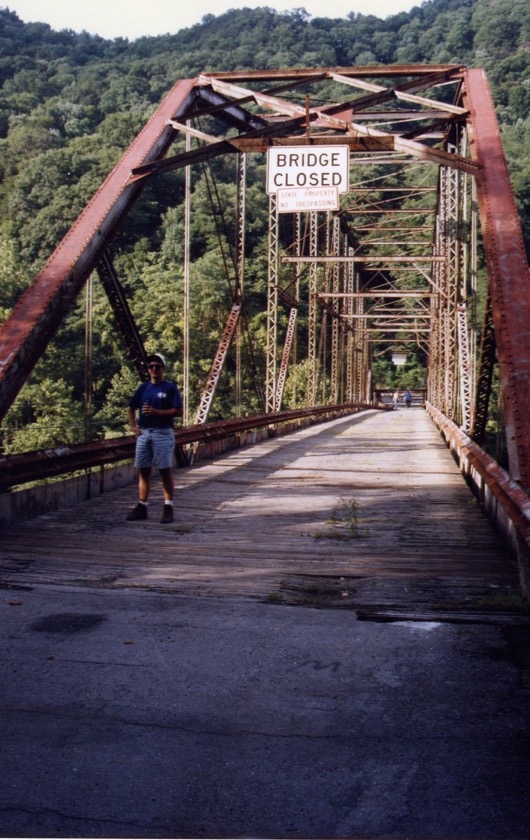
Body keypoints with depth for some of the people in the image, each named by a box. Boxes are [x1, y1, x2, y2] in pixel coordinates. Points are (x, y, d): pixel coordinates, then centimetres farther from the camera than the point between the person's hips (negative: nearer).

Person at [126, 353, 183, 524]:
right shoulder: (143, 387, 13)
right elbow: (131, 408, 20)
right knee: (143, 471, 7)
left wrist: (156, 412, -17)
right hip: (143, 433, 5)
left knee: (165, 471, -2)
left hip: (163, 433, -5)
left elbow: (178, 411, -10)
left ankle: (168, 508, 3)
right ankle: (142, 507, 13)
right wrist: (133, 426, 5)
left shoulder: (170, 388, -2)